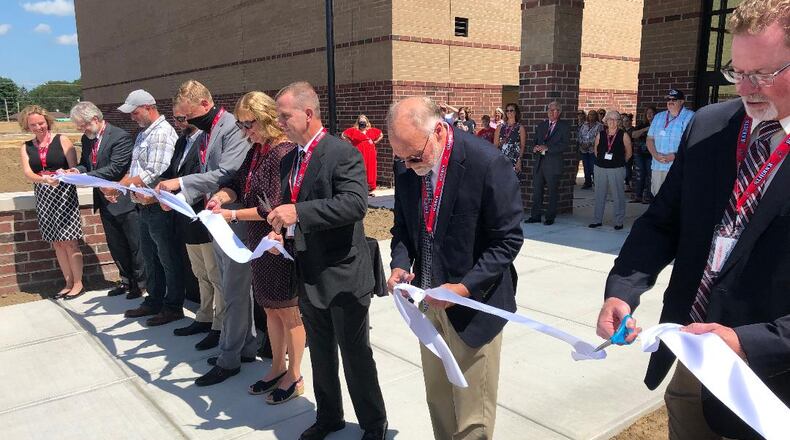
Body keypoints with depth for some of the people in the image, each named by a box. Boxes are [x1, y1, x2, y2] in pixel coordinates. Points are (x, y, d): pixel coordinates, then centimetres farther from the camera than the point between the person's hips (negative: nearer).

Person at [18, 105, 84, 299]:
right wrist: (44, 179, -26)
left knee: (70, 242, -3)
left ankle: (78, 283, 8)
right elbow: (27, 173, -5)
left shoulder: (62, 140, -1)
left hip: (64, 194, -4)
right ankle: (68, 283, 19)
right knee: (57, 243, 9)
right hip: (43, 197, 4)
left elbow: (74, 168, -5)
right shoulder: (26, 147, 8)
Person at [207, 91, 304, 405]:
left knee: (289, 311, 6)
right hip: (260, 243, 9)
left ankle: (294, 377, 23)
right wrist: (223, 195, -8)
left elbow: (273, 208, -22)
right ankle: (278, 368, 36)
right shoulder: (256, 150, 7)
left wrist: (233, 215, -19)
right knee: (270, 309, 19)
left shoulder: (283, 153, -20)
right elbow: (241, 184, 12)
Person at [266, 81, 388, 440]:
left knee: (355, 355, 7)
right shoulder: (288, 161, 10)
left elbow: (355, 203, -28)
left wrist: (298, 212, -31)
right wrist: (279, 229, -2)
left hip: (343, 276, -7)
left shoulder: (343, 153, -15)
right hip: (308, 275, 7)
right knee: (320, 354, 22)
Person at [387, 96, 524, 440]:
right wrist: (400, 264, -9)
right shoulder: (406, 168, -2)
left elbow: (507, 240, -15)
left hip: (473, 305, -5)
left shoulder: (488, 165, -20)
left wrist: (465, 288, -23)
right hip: (429, 302, 5)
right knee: (437, 399, 19)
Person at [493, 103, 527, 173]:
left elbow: (522, 146, 2)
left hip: (514, 159, -2)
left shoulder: (520, 128, 5)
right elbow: (495, 145, 11)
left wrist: (519, 160, -8)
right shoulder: (500, 127, 11)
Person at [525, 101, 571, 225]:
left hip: (553, 164, -4)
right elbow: (536, 141, 19)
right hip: (539, 162, 5)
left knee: (553, 192, 4)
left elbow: (565, 145, -11)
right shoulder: (541, 125, 15)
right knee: (536, 190, 6)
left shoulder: (564, 126, -1)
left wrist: (547, 148, -19)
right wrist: (535, 148, -6)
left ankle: (550, 217, 13)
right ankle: (535, 216, 14)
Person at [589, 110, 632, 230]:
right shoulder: (600, 135, 4)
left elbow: (628, 153, 5)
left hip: (617, 169, -3)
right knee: (599, 194, 9)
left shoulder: (623, 135, -3)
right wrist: (601, 160, 13)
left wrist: (620, 162, 12)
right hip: (600, 168, 3)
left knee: (618, 195, -1)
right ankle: (598, 219, 18)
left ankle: (619, 221, 7)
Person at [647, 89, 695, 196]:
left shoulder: (690, 117, 0)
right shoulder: (658, 117, 19)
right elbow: (650, 139, 16)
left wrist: (675, 156, -17)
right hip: (657, 167, 5)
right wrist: (655, 154, -3)